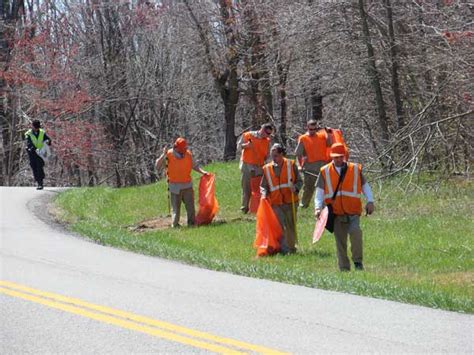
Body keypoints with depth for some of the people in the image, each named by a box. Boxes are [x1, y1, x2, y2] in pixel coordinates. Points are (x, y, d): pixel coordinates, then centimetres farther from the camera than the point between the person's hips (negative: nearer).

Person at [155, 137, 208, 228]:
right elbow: (157, 166, -13)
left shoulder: (188, 154, -1)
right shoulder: (169, 154, -9)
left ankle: (192, 222, 12)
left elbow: (194, 166, 14)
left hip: (187, 185, 3)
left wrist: (202, 172, 0)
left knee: (190, 206, 3)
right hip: (175, 186, -3)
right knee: (176, 207, 1)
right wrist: (163, 155, -24)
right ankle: (175, 224, 11)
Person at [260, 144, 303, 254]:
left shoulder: (291, 165, 1)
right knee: (280, 226, -9)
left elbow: (299, 181, 4)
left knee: (291, 226, 9)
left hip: (290, 202, 0)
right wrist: (264, 194, -12)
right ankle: (283, 249, -6)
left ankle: (291, 247, 23)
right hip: (276, 203, 0)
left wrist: (295, 188, -17)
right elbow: (263, 186, 9)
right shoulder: (267, 169, 4)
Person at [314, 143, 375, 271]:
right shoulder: (325, 172, 7)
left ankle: (358, 261, -12)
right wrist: (318, 207, -9)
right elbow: (319, 191, 6)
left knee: (355, 231, -26)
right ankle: (344, 268, 12)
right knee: (340, 242, 2)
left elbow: (365, 186, 13)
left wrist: (370, 201, -1)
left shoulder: (355, 169, 7)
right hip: (335, 213, 1)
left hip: (353, 213, -1)